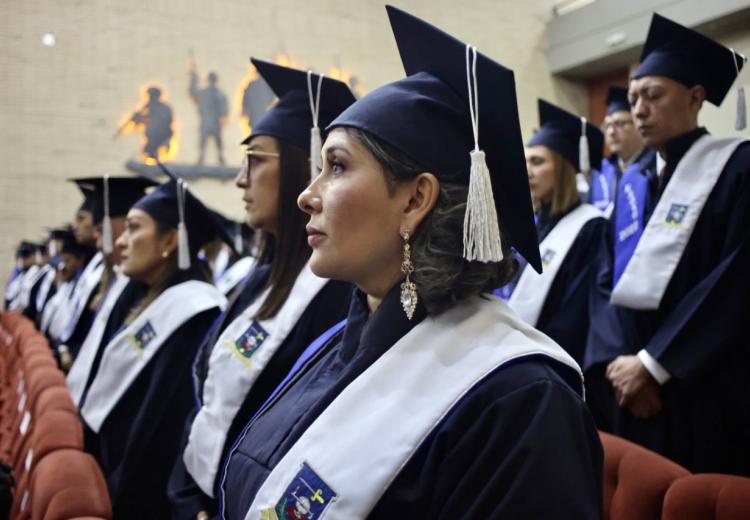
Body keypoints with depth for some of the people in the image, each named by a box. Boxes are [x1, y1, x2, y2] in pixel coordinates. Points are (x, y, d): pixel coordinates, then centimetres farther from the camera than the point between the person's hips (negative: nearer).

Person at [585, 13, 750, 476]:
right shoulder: (633, 185, 14)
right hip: (629, 391, 6)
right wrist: (615, 360, -8)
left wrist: (653, 363, -16)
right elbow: (607, 279, 9)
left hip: (703, 394, -6)